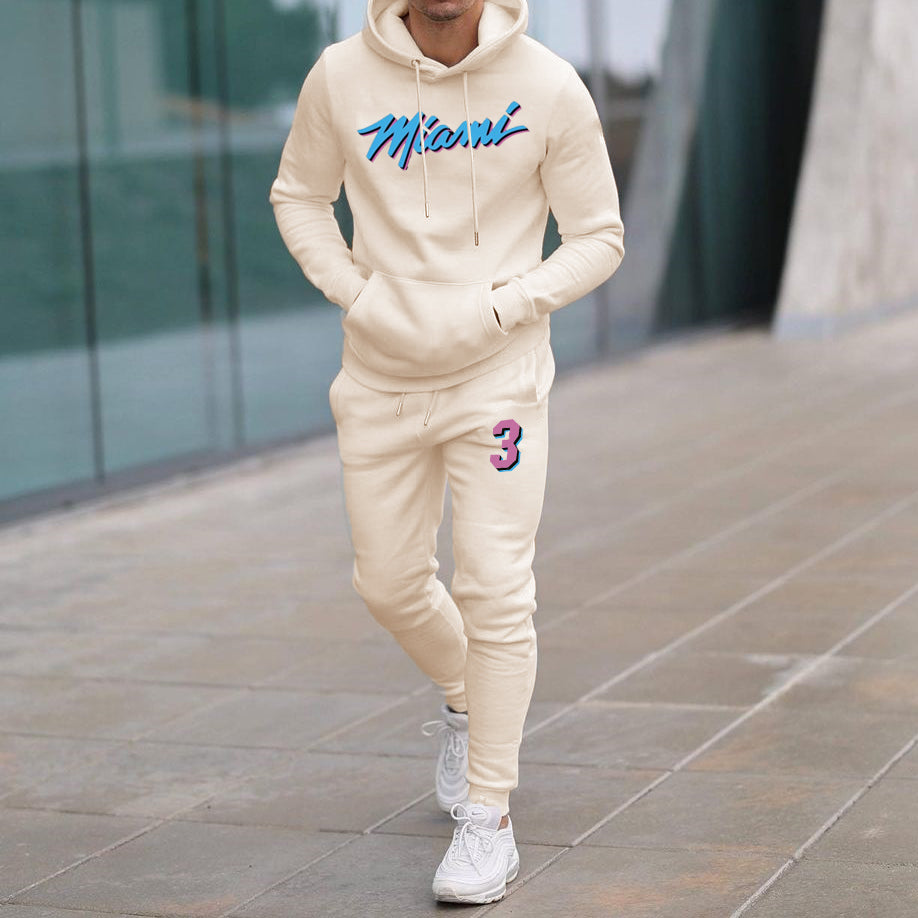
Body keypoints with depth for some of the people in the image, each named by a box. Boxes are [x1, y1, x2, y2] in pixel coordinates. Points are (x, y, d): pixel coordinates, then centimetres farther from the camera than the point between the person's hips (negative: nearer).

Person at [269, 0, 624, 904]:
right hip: (378, 380, 3)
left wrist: (500, 306, -14)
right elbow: (298, 194, 11)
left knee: (494, 587, -8)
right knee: (389, 585, 11)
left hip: (497, 376, -3)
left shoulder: (547, 87, -10)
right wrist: (355, 292, -4)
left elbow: (600, 236, -1)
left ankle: (488, 816, 5)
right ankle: (465, 701, 43)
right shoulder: (341, 76, -5)